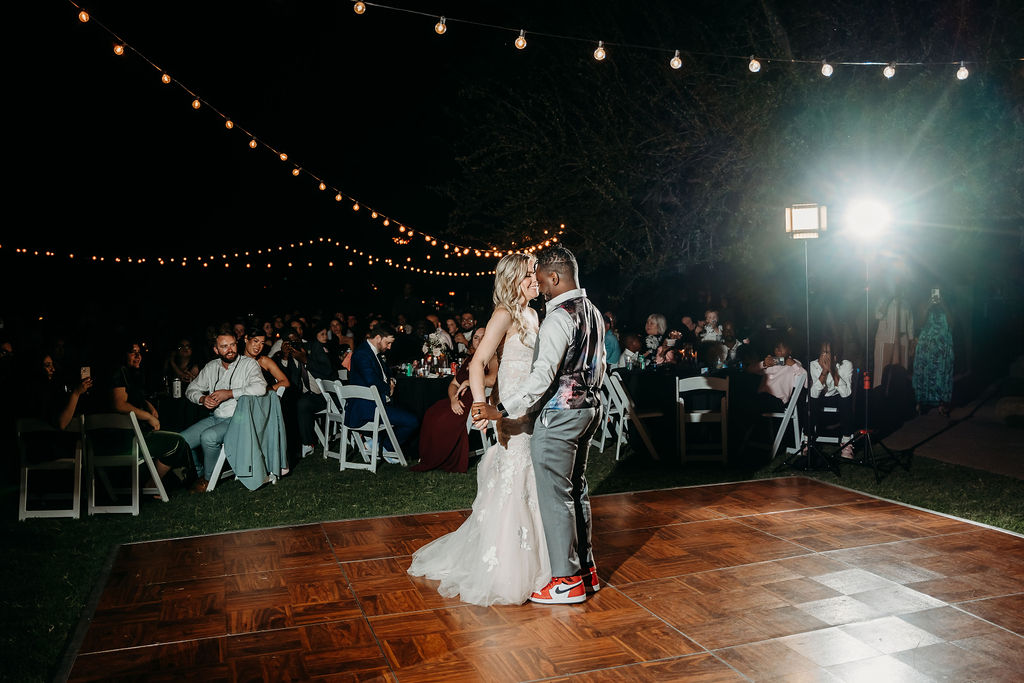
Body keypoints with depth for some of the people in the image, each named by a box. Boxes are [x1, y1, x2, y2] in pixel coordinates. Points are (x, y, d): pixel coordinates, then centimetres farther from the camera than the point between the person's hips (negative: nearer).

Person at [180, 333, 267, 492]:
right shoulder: (211, 367, 12)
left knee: (208, 436, -31)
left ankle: (208, 478, -6)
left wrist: (229, 393, -20)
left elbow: (260, 388, -24)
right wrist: (202, 399, -6)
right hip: (215, 418, 6)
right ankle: (198, 473, 16)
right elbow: (191, 389, 18)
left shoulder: (249, 364, -6)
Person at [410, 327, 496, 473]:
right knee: (431, 414, -13)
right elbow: (453, 384, 17)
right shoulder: (467, 360, 21)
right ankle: (428, 460, -5)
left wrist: (468, 382, -10)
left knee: (449, 419, -26)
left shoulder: (493, 359, -3)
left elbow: (492, 380, -23)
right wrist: (453, 399, -5)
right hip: (462, 401, 7)